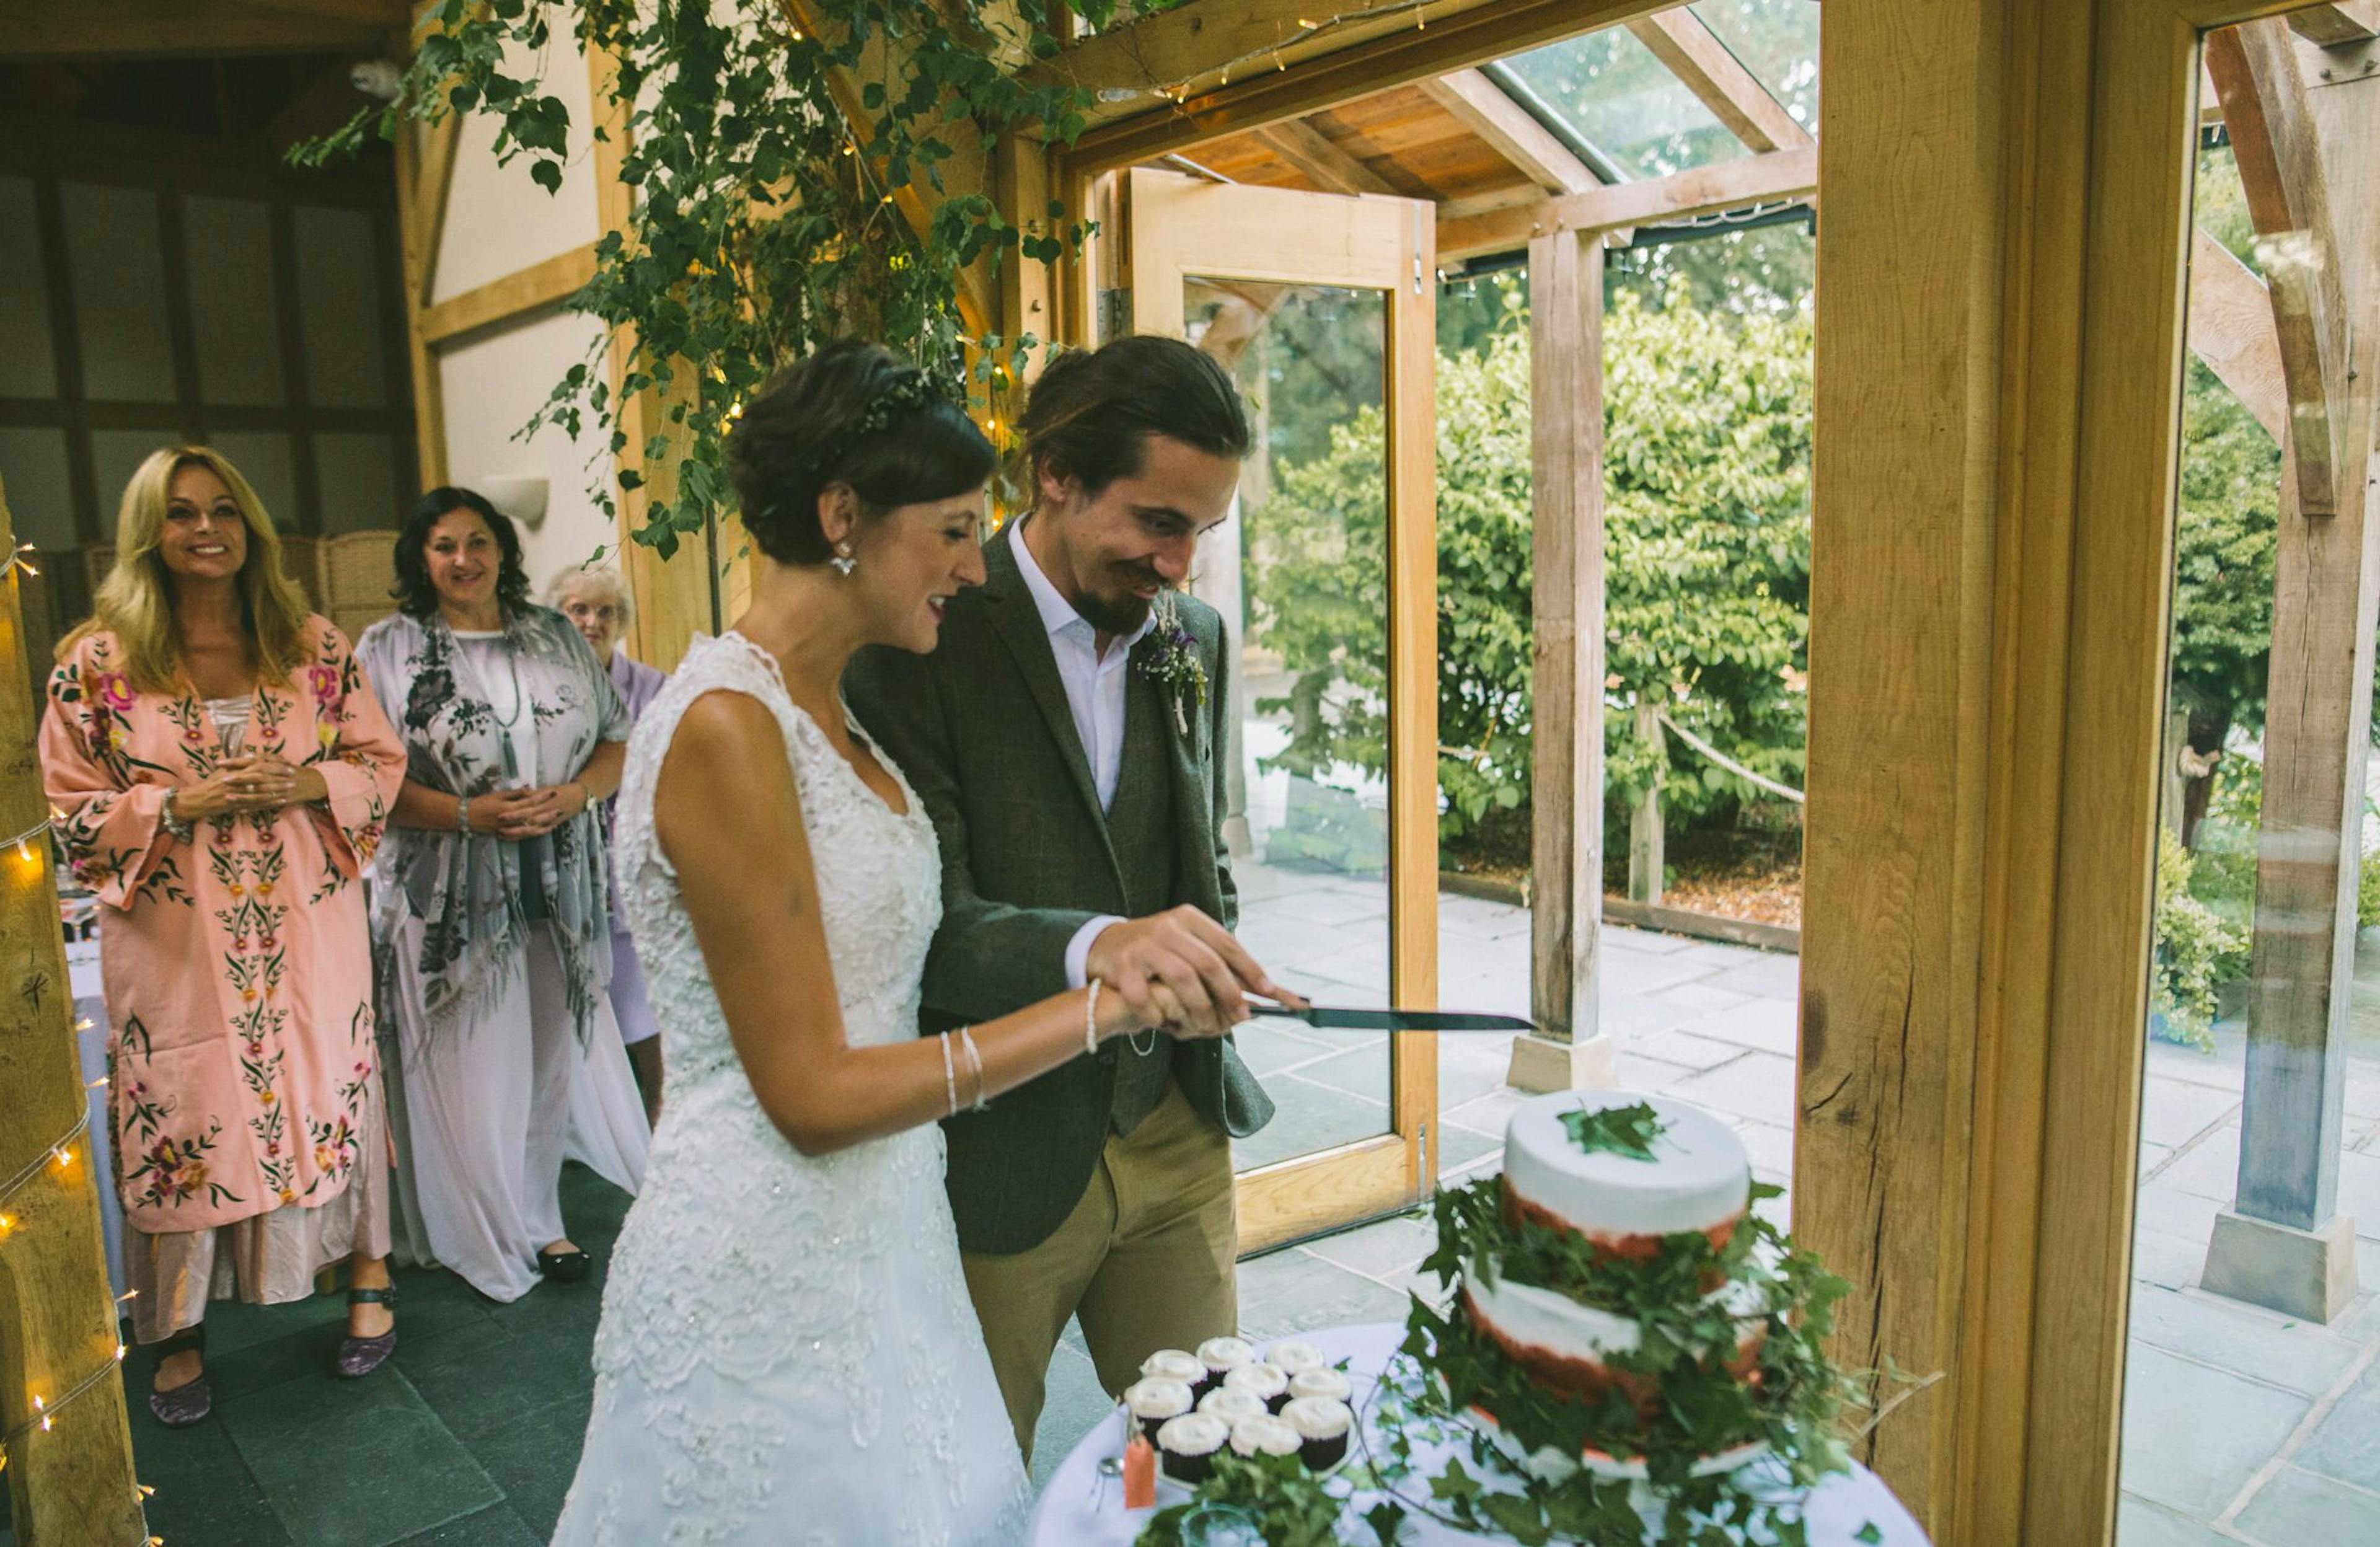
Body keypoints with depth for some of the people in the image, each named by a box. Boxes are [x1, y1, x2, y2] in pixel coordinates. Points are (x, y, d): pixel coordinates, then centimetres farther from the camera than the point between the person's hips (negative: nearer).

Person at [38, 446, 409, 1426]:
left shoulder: (314, 646, 3)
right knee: (185, 1119, 6)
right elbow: (69, 811, 0)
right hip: (176, 941, -1)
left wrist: (310, 784, -13)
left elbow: (384, 759, 7)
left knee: (330, 1089, 9)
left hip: (308, 928, 1)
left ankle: (368, 1275, 28)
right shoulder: (97, 663, -2)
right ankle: (181, 1334, 24)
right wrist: (180, 803, -16)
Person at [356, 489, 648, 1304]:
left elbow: (619, 739, 8)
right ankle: (497, 1237, 21)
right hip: (451, 894, -3)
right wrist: (468, 815, -20)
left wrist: (572, 795, -11)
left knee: (555, 1050, 12)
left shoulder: (555, 636, 8)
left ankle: (538, 1219, 30)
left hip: (559, 885, 4)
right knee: (476, 1066, 4)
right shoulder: (388, 648, -1)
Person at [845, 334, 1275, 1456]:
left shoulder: (1195, 640, 5)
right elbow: (918, 922, -22)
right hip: (998, 1154, -5)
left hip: (1176, 1136, 5)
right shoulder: (920, 641, -16)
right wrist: (1094, 946, -39)